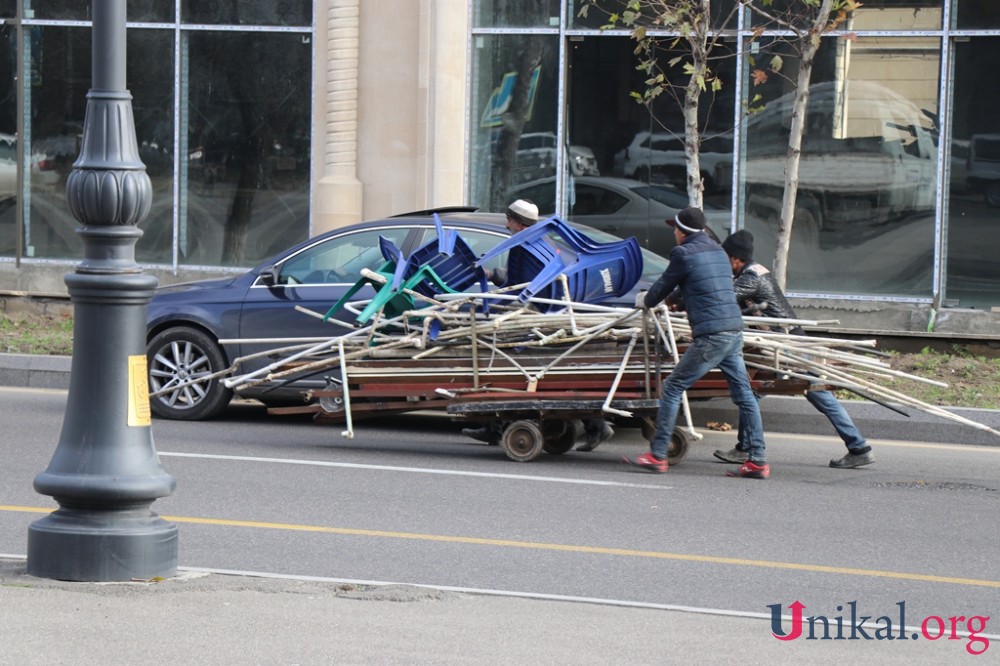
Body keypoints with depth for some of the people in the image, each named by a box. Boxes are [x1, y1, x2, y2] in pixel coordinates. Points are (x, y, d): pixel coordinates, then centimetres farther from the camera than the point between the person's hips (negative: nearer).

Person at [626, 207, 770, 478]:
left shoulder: (684, 254, -5)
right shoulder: (718, 251, 18)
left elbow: (662, 288, 6)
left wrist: (645, 300, 27)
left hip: (711, 335, -8)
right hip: (735, 332, 8)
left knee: (672, 388, -1)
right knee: (743, 393, 8)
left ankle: (657, 455, -1)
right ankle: (757, 460, 5)